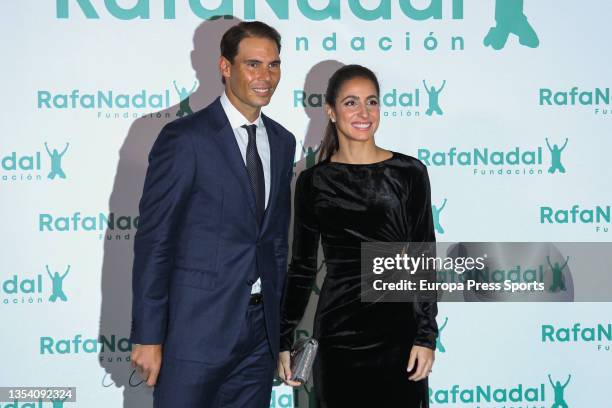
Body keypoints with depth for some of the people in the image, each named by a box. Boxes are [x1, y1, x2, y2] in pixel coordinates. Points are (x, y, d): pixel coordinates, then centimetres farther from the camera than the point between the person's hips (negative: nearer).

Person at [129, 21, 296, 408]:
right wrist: (147, 337, -12)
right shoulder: (184, 138, -9)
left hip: (261, 329, 6)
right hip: (197, 327, -6)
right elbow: (153, 240, -10)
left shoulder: (282, 141, 11)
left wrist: (279, 320, 15)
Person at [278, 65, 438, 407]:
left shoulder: (409, 173, -1)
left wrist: (426, 334, -6)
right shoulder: (313, 182, 3)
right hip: (336, 336, 1)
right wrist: (284, 340, 6)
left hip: (397, 332, -1)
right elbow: (303, 266, 9)